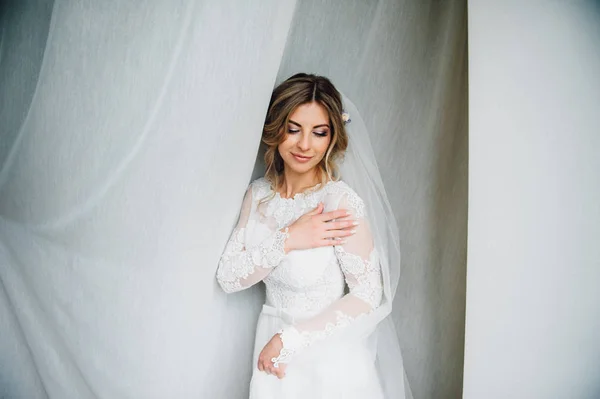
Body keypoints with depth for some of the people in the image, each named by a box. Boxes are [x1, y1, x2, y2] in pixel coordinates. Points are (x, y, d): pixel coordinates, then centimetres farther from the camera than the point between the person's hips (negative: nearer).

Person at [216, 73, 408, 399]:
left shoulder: (340, 200, -21)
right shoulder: (258, 194, -5)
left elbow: (367, 295, -18)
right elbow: (228, 277, -9)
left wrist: (289, 339, -16)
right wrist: (287, 240, -23)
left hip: (330, 357, -4)